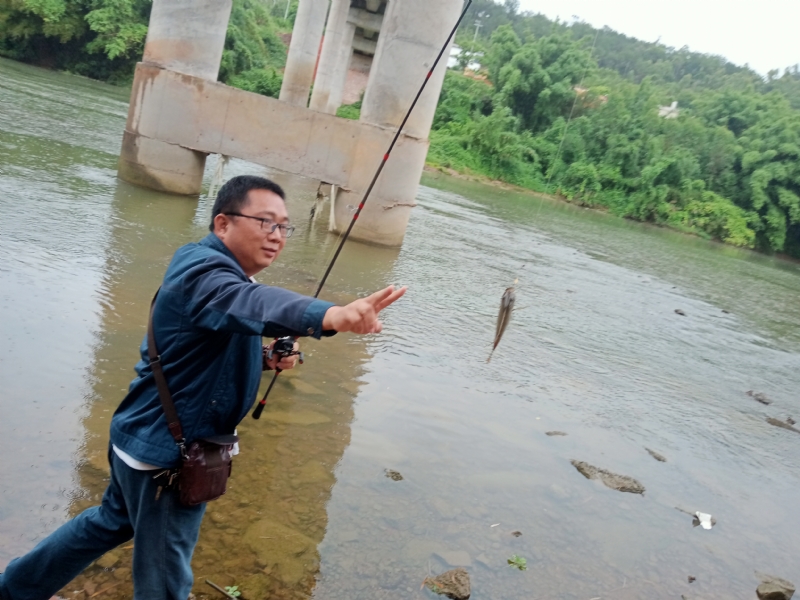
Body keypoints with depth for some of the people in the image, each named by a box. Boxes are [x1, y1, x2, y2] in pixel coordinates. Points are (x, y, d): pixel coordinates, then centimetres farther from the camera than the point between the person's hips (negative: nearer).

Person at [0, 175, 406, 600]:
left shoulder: (220, 273, 9)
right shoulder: (202, 270, -25)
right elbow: (250, 304, -47)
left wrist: (268, 358, 0)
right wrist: (329, 316, -65)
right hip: (166, 454, -11)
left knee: (112, 522, 31)